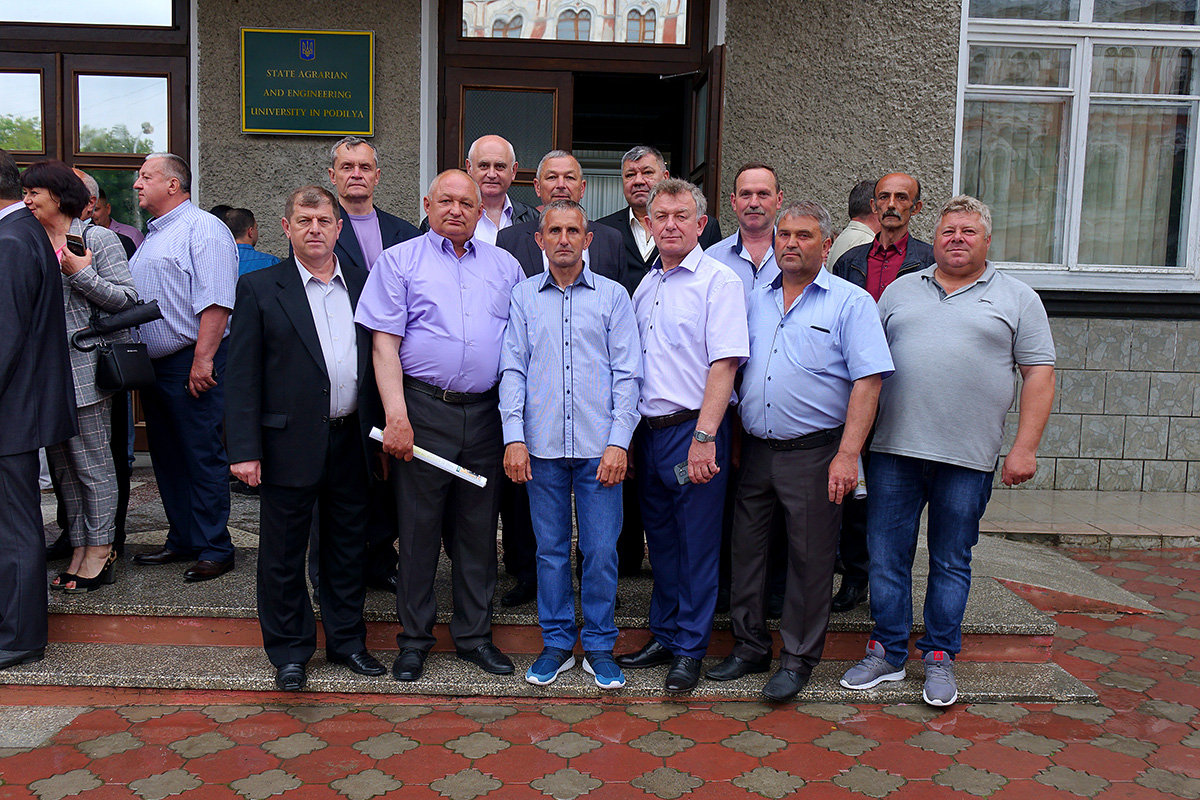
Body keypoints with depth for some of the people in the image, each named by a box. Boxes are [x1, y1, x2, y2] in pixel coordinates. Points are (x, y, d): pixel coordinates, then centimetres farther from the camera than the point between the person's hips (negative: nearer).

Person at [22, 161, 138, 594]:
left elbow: (128, 299, -9)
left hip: (86, 368, -6)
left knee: (93, 463, -2)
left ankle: (100, 550, 8)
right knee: (62, 464, 10)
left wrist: (82, 274, -16)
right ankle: (79, 550, 18)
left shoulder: (98, 239, -3)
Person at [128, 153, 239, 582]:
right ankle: (182, 540, 24)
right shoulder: (152, 237, 21)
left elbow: (215, 302, -20)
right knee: (167, 457, 14)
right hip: (153, 365, 10)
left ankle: (214, 548, 1)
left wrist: (202, 359, -25)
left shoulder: (202, 229, -9)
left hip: (191, 364, -10)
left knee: (203, 456, -5)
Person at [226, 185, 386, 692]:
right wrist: (244, 449, -11)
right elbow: (242, 376, -5)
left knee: (348, 546, 14)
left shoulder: (363, 285, 8)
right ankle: (290, 652, 23)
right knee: (284, 553, 7)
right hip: (290, 444, -3)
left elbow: (379, 360, 11)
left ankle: (347, 640, 30)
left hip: (352, 440, 3)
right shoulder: (260, 289, -2)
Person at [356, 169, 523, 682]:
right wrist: (396, 417, -13)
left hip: (486, 412, 3)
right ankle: (414, 638, 18)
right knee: (418, 526, 4)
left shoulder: (504, 266, 13)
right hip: (423, 410, -3)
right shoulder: (399, 261, 4)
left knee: (478, 528, 10)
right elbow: (384, 345, -3)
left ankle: (475, 635, 22)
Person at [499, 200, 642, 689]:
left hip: (599, 446, -1)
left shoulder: (612, 295, 5)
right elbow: (513, 369, 6)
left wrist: (619, 441, -7)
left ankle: (599, 647, 16)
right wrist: (514, 437, -3)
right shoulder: (524, 296, 9)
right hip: (542, 446, 1)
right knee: (550, 549, 8)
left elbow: (627, 373, 2)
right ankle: (556, 643, 22)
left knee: (601, 550, 1)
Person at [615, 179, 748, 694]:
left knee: (697, 544, 1)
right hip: (649, 430, 7)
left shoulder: (719, 281, -7)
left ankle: (690, 649, 13)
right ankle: (663, 635, 27)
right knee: (660, 540, 15)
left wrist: (704, 436, -23)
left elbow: (725, 363, -16)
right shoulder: (646, 285, 15)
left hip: (694, 429, -6)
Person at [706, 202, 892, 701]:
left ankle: (798, 660, 16)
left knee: (809, 558, 3)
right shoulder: (755, 302, 13)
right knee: (747, 550, 10)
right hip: (754, 450, 5)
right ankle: (750, 648, 25)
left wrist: (847, 455, -17)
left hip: (813, 453, -5)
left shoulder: (851, 303, -3)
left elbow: (867, 380, -10)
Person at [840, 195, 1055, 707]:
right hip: (894, 451, 2)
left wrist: (1024, 448, -6)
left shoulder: (1017, 299, 7)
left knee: (951, 563, 8)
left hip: (968, 457, -2)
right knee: (886, 556, 5)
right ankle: (888, 653, 19)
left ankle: (940, 657, 22)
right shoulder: (899, 291, 13)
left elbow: (1038, 374, 3)